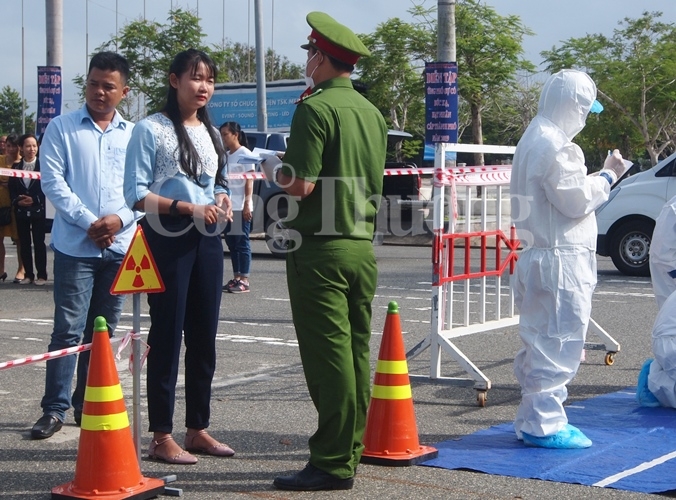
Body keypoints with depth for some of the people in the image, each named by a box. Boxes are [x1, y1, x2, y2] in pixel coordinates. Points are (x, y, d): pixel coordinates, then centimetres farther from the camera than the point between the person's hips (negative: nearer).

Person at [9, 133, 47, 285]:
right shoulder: (16, 167, 9)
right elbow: (11, 189, 7)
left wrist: (34, 200, -17)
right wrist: (17, 201, -11)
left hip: (38, 210, -4)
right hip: (21, 211, 4)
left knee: (39, 243, -1)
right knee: (24, 244, 7)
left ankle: (41, 275, 6)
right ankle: (28, 274, 14)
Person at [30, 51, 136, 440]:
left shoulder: (134, 135, 11)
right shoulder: (62, 129, 4)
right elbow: (53, 181, -4)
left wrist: (120, 218, -10)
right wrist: (88, 221, -14)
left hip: (120, 246, 3)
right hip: (75, 246, -3)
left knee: (103, 331, 9)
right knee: (69, 330, -6)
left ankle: (87, 404, 18)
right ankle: (55, 408, 0)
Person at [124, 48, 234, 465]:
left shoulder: (211, 133, 16)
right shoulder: (151, 129, -4)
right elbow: (137, 193, -10)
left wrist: (222, 199, 0)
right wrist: (188, 208, -20)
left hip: (208, 240, 6)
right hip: (168, 239, -6)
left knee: (204, 336, 9)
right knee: (167, 335, -4)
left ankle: (198, 429, 19)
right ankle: (162, 437, 2)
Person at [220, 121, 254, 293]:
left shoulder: (245, 154, -5)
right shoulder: (225, 155, 16)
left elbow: (249, 181, -9)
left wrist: (247, 204, -16)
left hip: (240, 207, -7)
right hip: (227, 206, 7)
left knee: (241, 243, -5)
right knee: (231, 242, 8)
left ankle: (244, 281, -3)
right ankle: (236, 278, 14)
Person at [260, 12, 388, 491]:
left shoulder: (316, 108, -11)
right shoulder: (372, 112, 13)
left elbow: (303, 184, -17)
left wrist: (273, 169, 1)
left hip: (321, 248, -8)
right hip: (362, 247, 8)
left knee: (327, 357, -5)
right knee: (356, 354, 10)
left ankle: (332, 464, -1)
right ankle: (349, 454, 18)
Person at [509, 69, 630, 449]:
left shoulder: (535, 140, 18)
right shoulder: (556, 146, -16)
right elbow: (576, 200, -17)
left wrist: (602, 178, 16)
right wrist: (607, 176, -3)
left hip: (539, 256, 11)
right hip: (561, 259, -11)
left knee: (542, 342, 15)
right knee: (558, 343, -6)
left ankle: (536, 418, 22)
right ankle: (543, 424, -3)